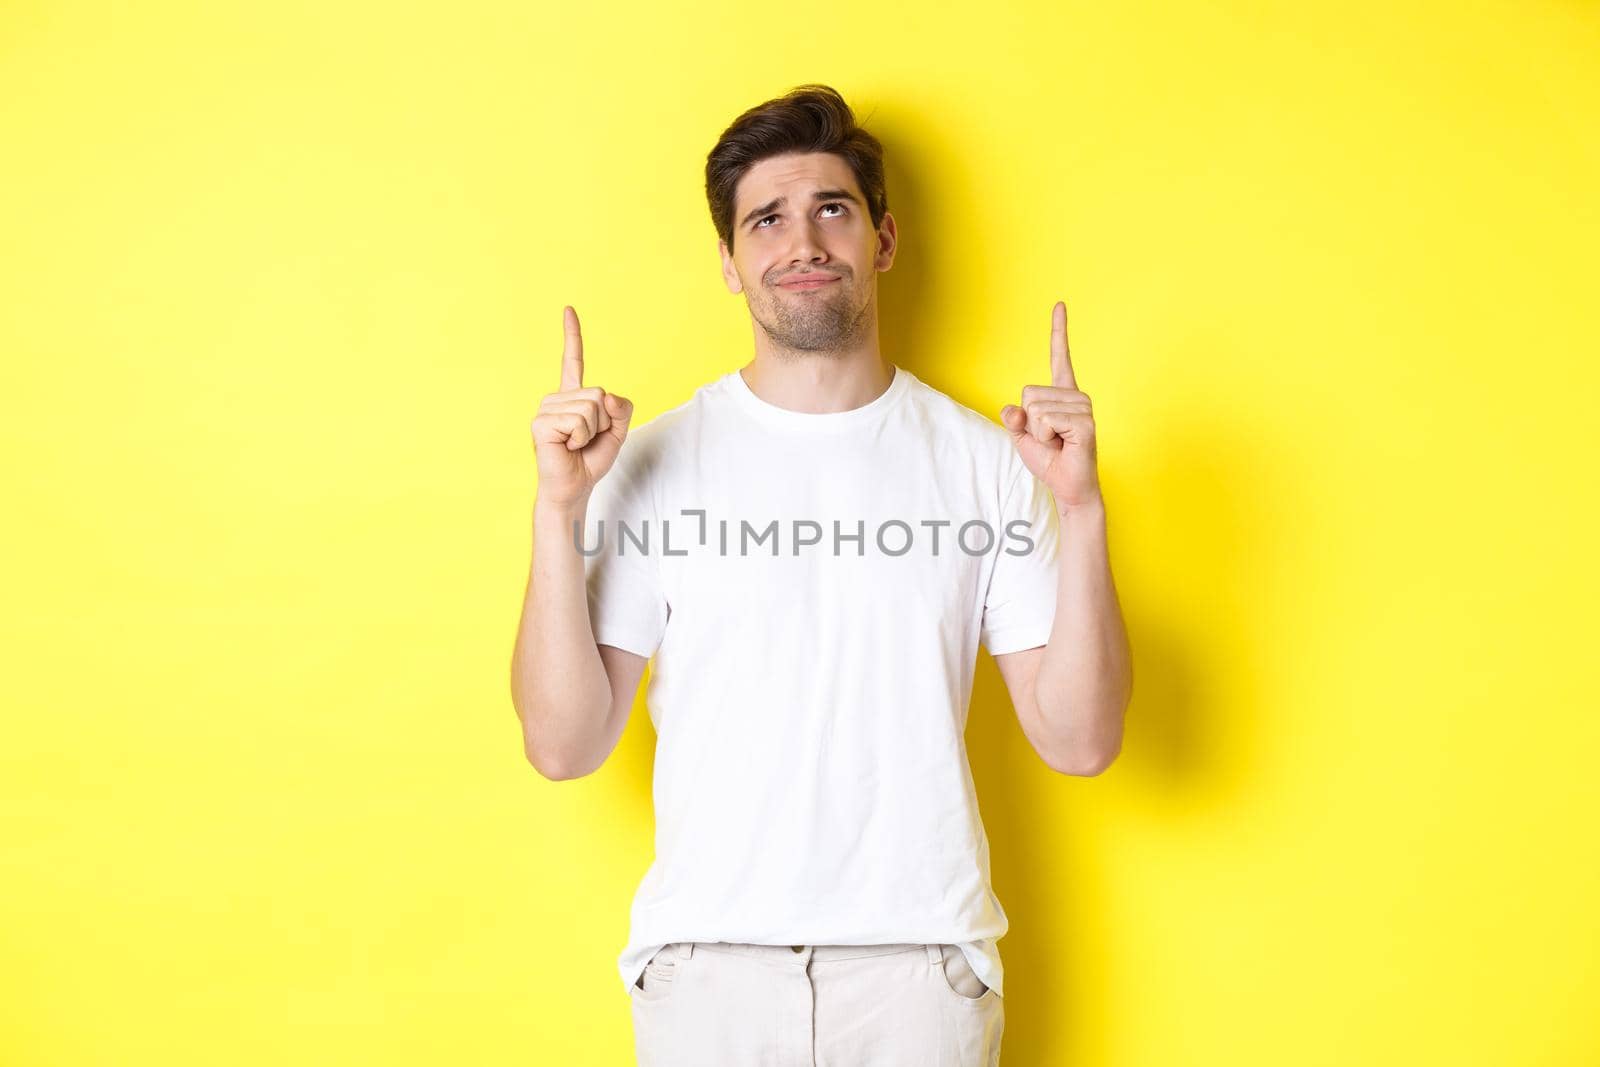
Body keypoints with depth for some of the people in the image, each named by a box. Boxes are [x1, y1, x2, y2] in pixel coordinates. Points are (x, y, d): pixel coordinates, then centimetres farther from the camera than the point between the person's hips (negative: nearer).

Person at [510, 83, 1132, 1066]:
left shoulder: (986, 461, -1)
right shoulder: (653, 462, -2)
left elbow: (1078, 742, -5)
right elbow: (565, 747, -6)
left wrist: (1079, 507, -14)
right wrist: (559, 508, -15)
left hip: (921, 958, 0)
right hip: (704, 957, 0)